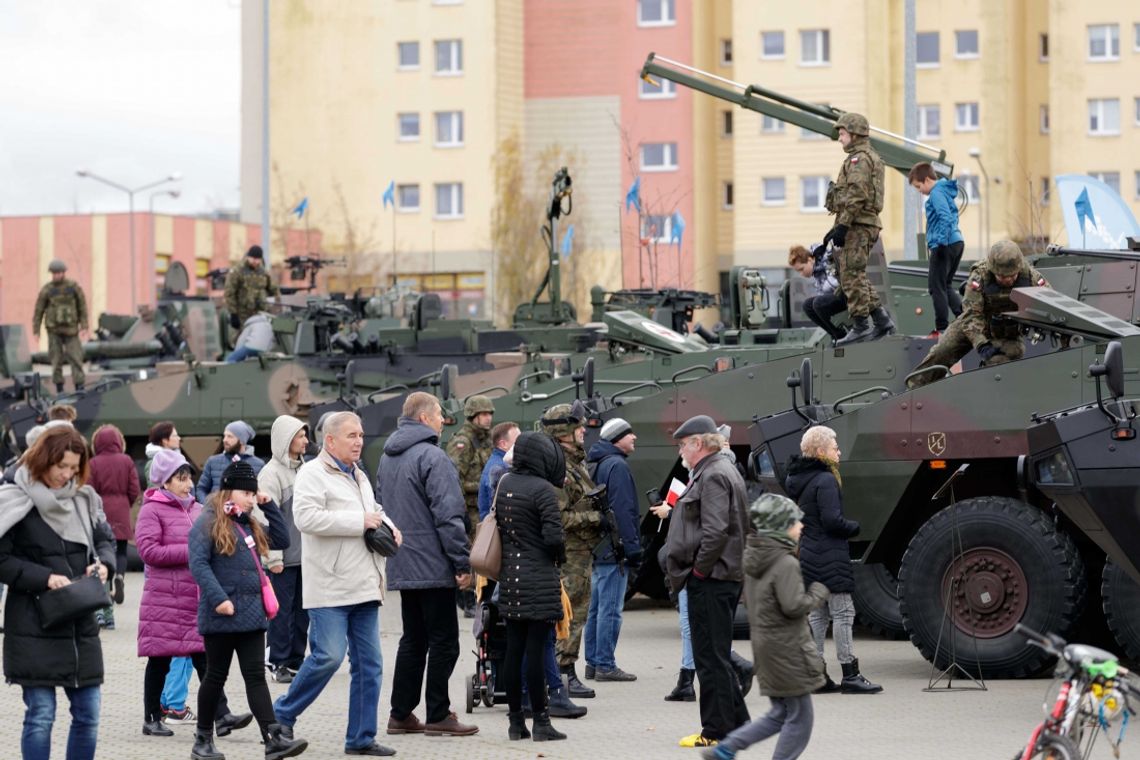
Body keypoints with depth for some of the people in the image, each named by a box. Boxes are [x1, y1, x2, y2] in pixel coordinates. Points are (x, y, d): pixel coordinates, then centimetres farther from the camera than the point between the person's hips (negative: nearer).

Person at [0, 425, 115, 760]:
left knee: (88, 715, 8)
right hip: (34, 626, -6)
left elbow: (104, 540, 19)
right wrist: (44, 578, -18)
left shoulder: (82, 499, 8)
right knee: (40, 715, -3)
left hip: (81, 623, 6)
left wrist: (104, 563, -3)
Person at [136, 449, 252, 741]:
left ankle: (221, 716, -7)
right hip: (164, 599, -5)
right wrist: (190, 552, -16)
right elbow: (148, 550, -16)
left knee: (204, 657, -1)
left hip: (197, 598, 5)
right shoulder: (152, 510, -5)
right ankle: (152, 718, 15)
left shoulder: (197, 509, 14)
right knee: (160, 661, 4)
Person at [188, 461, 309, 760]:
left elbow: (282, 540, 19)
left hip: (252, 613, 6)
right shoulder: (208, 523, -7)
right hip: (222, 614, -6)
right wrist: (218, 598, -24)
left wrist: (269, 507, 10)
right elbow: (198, 564, -16)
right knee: (216, 676, 5)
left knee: (255, 676, 0)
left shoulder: (249, 525, 16)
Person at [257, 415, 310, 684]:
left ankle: (296, 659, 19)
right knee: (282, 611, -2)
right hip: (284, 557, -8)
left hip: (305, 555, 8)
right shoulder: (271, 473, -11)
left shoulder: (303, 468, 14)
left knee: (302, 610, 11)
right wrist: (273, 557, -18)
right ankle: (279, 663, 4)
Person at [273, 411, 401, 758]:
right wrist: (360, 521, -18)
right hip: (330, 586, -8)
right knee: (329, 656, -12)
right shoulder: (312, 474, -7)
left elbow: (375, 509, 37)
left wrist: (388, 526, 13)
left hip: (364, 585, 8)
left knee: (369, 663, 6)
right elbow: (306, 517, -22)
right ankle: (281, 715, 7)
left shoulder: (359, 476, 20)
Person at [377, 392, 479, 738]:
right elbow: (447, 515, -19)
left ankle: (401, 714, 13)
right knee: (443, 641, -2)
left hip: (402, 567, 9)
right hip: (433, 566, -9)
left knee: (413, 640, 14)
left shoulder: (387, 458, 14)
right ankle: (438, 716, -1)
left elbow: (381, 508, 21)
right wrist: (463, 562, -17)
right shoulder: (432, 456, -15)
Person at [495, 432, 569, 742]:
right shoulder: (543, 490, -15)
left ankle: (516, 722, 14)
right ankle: (540, 722, 1)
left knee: (513, 650, 10)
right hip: (539, 580, -7)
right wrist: (560, 554, 1)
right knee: (535, 650, -4)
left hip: (509, 577, 7)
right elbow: (553, 536, -18)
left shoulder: (504, 483, 6)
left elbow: (496, 522, 13)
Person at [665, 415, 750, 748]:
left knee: (711, 657, -6)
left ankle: (717, 730, -2)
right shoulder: (725, 471, 19)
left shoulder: (713, 476, -15)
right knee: (716, 655, 16)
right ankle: (737, 723, 21)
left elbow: (716, 530, -25)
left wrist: (699, 569, -18)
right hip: (726, 577, 11)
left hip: (710, 580, -11)